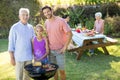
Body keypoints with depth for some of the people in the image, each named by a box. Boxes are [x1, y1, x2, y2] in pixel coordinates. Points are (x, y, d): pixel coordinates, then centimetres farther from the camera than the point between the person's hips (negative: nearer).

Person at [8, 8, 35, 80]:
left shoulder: (30, 27, 4)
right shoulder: (14, 27, -8)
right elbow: (11, 43, -6)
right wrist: (12, 58, -7)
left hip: (29, 57, 4)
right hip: (19, 57, -4)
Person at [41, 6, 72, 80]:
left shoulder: (60, 21, -14)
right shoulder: (46, 22, 3)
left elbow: (69, 34, -15)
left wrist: (65, 47, -16)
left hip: (59, 50, -5)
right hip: (50, 50, 5)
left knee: (61, 70, 3)